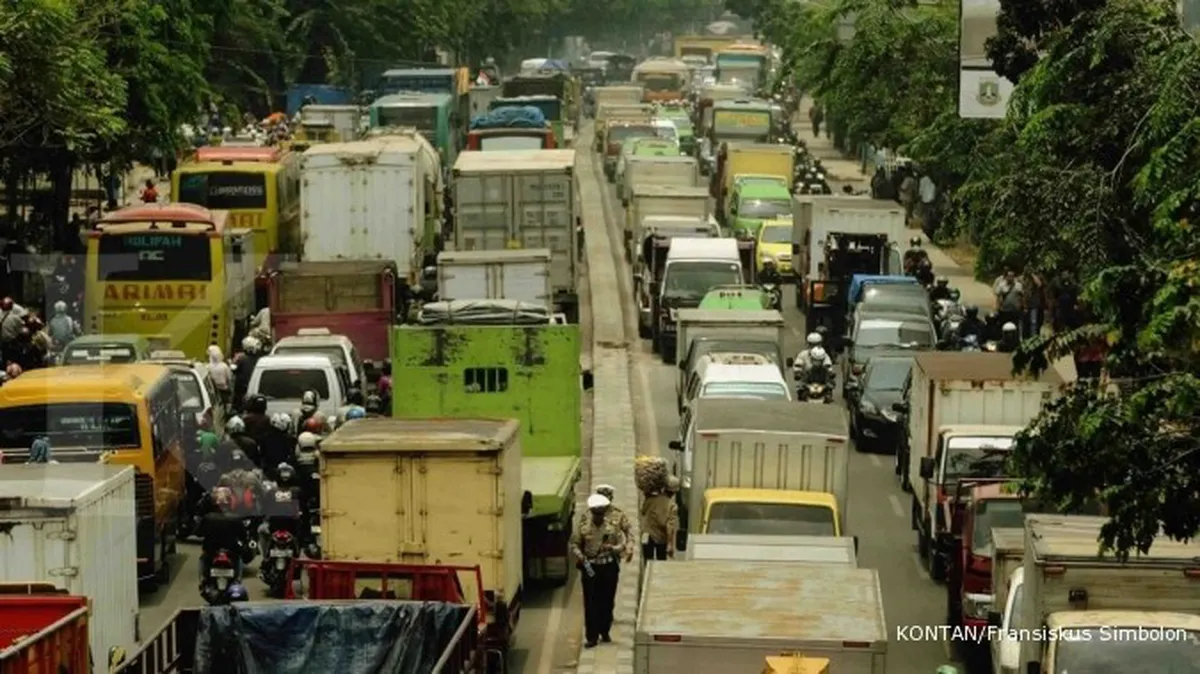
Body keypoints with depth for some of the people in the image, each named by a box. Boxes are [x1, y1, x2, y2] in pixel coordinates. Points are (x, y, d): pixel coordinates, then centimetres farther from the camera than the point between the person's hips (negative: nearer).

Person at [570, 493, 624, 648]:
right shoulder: (583, 526, -5)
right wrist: (579, 556, -19)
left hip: (609, 567, 2)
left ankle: (605, 632, 25)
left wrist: (612, 548, -18)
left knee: (607, 601, 9)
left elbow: (622, 544, 4)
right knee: (591, 602, -2)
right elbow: (574, 545, 0)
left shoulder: (612, 525, -1)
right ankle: (591, 636, 2)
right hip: (590, 567, -2)